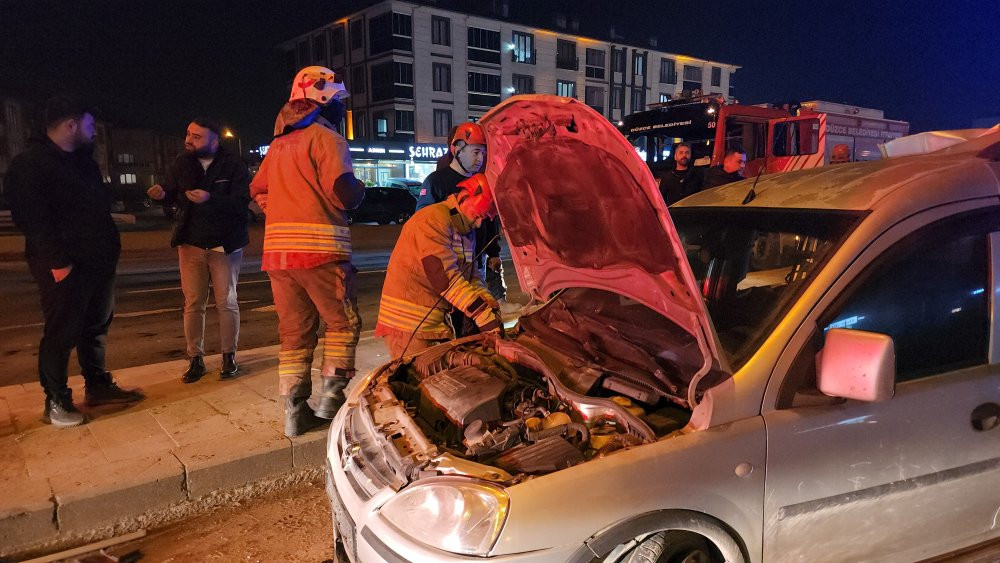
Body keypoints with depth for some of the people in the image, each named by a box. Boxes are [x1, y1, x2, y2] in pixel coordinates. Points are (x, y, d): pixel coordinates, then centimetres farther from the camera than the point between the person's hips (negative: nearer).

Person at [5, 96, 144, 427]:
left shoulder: (83, 161, 17)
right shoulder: (30, 164, -9)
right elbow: (31, 218, -17)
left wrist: (109, 246, 13)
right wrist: (57, 260, -22)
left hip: (99, 260, 8)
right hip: (64, 266, -8)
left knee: (96, 326, 15)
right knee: (61, 333, -1)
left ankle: (98, 386, 27)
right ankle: (55, 401, 11)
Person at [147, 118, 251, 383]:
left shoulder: (233, 164, -11)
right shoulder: (182, 162, 1)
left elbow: (241, 202, -20)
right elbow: (173, 195, 8)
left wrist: (210, 199, -34)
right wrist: (162, 194, -15)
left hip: (225, 242, -3)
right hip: (191, 242, 3)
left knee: (226, 301, 4)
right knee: (192, 303, 5)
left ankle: (229, 356, 16)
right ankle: (196, 359, 14)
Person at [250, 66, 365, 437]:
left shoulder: (279, 143, 20)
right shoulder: (326, 138, -5)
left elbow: (258, 190, 25)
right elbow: (343, 191, -16)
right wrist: (360, 190, 4)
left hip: (278, 249, 7)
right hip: (320, 247, -7)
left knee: (294, 330, 11)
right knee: (343, 323, 8)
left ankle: (295, 412, 14)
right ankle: (331, 397, 5)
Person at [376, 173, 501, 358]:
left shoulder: (466, 233, 15)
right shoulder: (434, 220, -16)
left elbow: (472, 278, 11)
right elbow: (444, 276, -25)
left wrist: (491, 307, -7)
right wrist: (482, 313, -27)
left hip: (438, 326, 9)